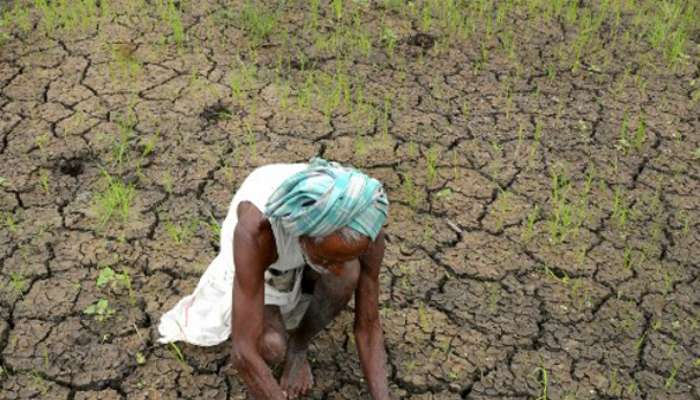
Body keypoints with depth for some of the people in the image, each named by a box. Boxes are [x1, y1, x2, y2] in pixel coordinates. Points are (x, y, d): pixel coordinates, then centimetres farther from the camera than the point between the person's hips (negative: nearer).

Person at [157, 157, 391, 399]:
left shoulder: (365, 224, -34)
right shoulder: (255, 230, -44)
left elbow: (369, 327, -23)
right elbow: (243, 353, -40)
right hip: (252, 261, -2)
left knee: (350, 275, -31)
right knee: (271, 348, -30)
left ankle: (298, 347, -1)